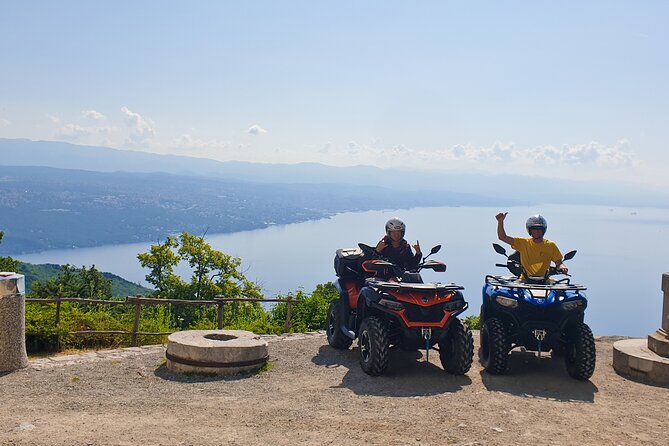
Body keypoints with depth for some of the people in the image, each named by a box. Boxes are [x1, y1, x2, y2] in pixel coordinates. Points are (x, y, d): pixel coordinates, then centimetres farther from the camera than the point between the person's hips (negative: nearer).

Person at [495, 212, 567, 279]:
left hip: (543, 280, 1)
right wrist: (500, 221, -6)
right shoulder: (523, 242, 9)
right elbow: (502, 237, 6)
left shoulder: (550, 245, 9)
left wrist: (562, 267, -14)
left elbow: (559, 262, 10)